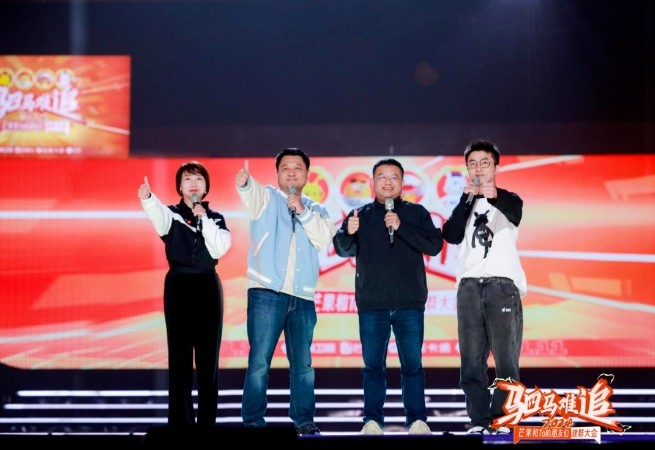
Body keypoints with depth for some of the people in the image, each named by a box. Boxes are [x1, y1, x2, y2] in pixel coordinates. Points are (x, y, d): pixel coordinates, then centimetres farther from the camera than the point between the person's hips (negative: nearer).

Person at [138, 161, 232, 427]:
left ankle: (207, 420, 7)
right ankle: (181, 421, -1)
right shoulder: (172, 213, 4)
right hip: (178, 285, -2)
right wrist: (147, 199, -45)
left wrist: (204, 219, -9)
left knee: (208, 354, 1)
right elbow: (158, 217, -23)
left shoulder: (216, 218, 11)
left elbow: (219, 249, -6)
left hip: (208, 286, 2)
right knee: (179, 354, -3)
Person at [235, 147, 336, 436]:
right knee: (259, 361, -7)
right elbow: (252, 193, -17)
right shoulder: (267, 198, 8)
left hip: (303, 297, 3)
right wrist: (244, 183, -40)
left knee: (303, 363, 7)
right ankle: (253, 422, -2)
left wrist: (303, 212, -9)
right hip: (266, 293, -3)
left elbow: (325, 240, 0)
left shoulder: (316, 210, 17)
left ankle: (303, 420, 15)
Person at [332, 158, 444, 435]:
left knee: (412, 364, 0)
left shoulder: (416, 213, 7)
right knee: (373, 365, 2)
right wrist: (348, 234, -23)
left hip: (409, 304, -1)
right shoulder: (360, 215, 9)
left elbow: (434, 245, -5)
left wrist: (401, 227, -16)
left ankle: (417, 420, 6)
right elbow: (343, 250, 0)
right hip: (371, 305, 1)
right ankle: (372, 420, 6)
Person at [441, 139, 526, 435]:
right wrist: (468, 199, -10)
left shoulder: (508, 199, 10)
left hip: (502, 285, -3)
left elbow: (515, 215, -15)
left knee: (506, 361, -10)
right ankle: (479, 421, 1)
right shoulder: (465, 203, 18)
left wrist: (494, 196, -36)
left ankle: (503, 421, -7)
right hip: (469, 286, 3)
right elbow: (451, 235, 0)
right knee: (471, 361, -2)